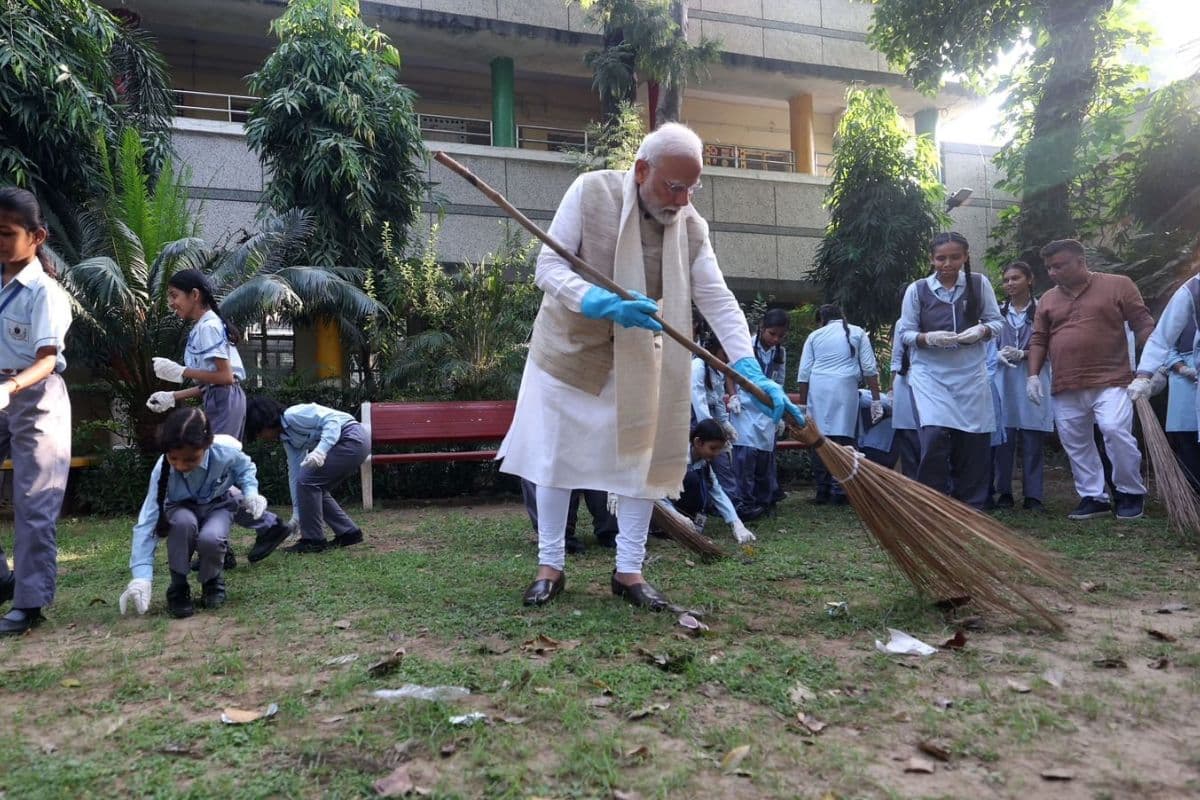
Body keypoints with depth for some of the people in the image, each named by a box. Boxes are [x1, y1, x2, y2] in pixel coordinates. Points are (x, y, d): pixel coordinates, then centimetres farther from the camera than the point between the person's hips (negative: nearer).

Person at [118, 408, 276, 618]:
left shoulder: (226, 452, -30)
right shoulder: (162, 470, -30)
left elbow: (246, 468, -3)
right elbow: (147, 523, -31)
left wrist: (251, 492, -24)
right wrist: (142, 576, -40)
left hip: (217, 505, 0)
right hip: (181, 510, 0)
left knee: (210, 539, -34)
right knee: (184, 522, -38)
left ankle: (213, 582, 1)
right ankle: (178, 588, -14)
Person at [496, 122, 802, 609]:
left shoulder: (691, 225, -7)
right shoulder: (591, 191, -15)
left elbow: (718, 301, -12)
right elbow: (549, 266, -17)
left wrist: (753, 373, -24)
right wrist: (606, 304, -35)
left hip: (637, 360, 3)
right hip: (569, 347, -2)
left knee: (642, 457, 2)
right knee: (555, 456, 4)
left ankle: (629, 571, 15)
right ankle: (550, 566, 19)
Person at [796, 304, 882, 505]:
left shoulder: (815, 335, 16)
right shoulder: (857, 333, 15)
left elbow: (803, 374, 11)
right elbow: (869, 368, 8)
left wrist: (803, 404, 16)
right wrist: (876, 400, 9)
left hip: (817, 390, 1)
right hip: (845, 388, -1)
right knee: (843, 438, -2)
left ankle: (822, 491, 7)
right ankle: (838, 491, -6)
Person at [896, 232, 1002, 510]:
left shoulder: (979, 284, 4)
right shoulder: (917, 289, 0)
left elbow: (996, 322, 7)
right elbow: (906, 333, 1)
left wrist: (980, 331, -15)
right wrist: (929, 338, -18)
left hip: (971, 373, 2)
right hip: (930, 373, -2)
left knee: (974, 440, 4)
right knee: (935, 435, -17)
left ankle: (970, 507, 20)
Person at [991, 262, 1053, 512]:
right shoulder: (998, 312, 12)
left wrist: (1022, 354, -12)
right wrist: (999, 355, -7)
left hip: (1033, 380, -2)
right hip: (1003, 380, 2)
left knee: (1033, 441, 0)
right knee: (1003, 438, 1)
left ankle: (1034, 495, 6)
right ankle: (1004, 493, 9)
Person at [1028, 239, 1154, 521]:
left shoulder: (1118, 285, 2)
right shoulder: (1047, 300, 13)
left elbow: (1143, 325, 0)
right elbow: (1038, 340, 13)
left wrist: (1154, 363, -9)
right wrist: (1033, 375, 2)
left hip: (1110, 381, -4)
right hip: (1065, 389, 5)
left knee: (1116, 431, -17)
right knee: (1075, 444, 6)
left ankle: (1130, 493, 3)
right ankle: (1093, 498, 18)